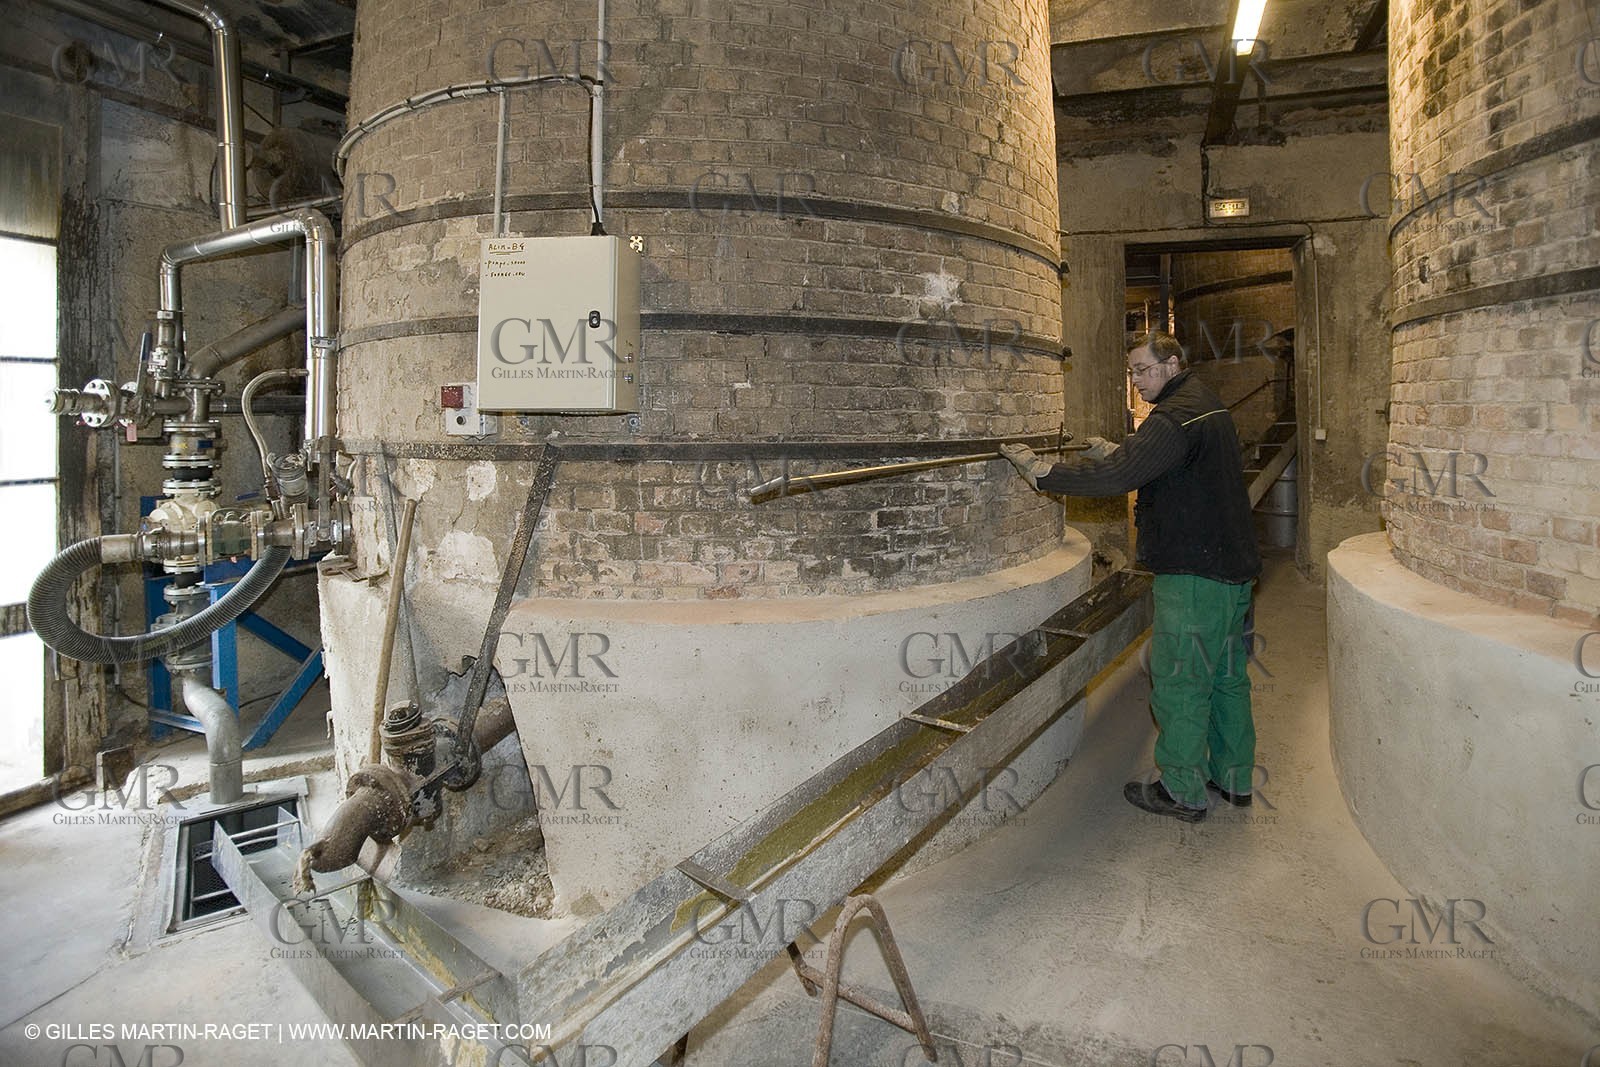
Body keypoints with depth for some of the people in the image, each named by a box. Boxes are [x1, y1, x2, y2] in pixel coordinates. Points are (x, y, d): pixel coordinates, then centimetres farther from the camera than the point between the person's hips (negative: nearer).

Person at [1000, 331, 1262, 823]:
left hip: (1193, 574, -10)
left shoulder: (1174, 419, -19)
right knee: (1226, 678, 18)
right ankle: (1234, 778, 30)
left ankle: (1183, 791, 11)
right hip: (1233, 567, 10)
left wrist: (1042, 471, -25)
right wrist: (1116, 453, 18)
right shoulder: (1207, 405, 14)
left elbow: (1116, 477, -29)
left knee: (1179, 683, 0)